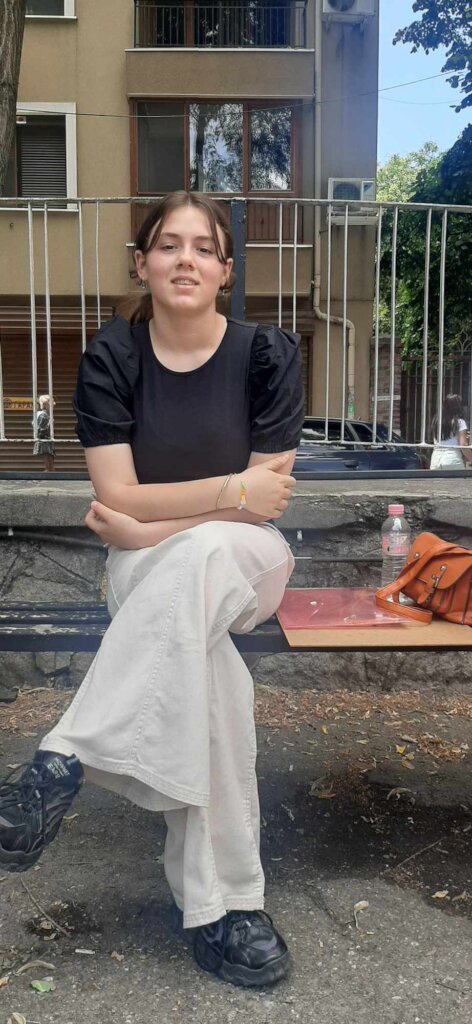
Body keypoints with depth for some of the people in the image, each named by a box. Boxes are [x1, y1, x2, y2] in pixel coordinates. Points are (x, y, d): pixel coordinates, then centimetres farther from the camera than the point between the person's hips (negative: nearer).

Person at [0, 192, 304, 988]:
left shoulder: (267, 354, -6)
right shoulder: (111, 357, -5)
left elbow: (267, 505, -8)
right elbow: (118, 499, -11)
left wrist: (154, 526, -16)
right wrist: (232, 489, -19)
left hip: (248, 563, 0)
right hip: (149, 571, 0)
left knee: (201, 554, -38)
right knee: (212, 674, -33)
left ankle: (66, 759, -37)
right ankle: (222, 902, -26)